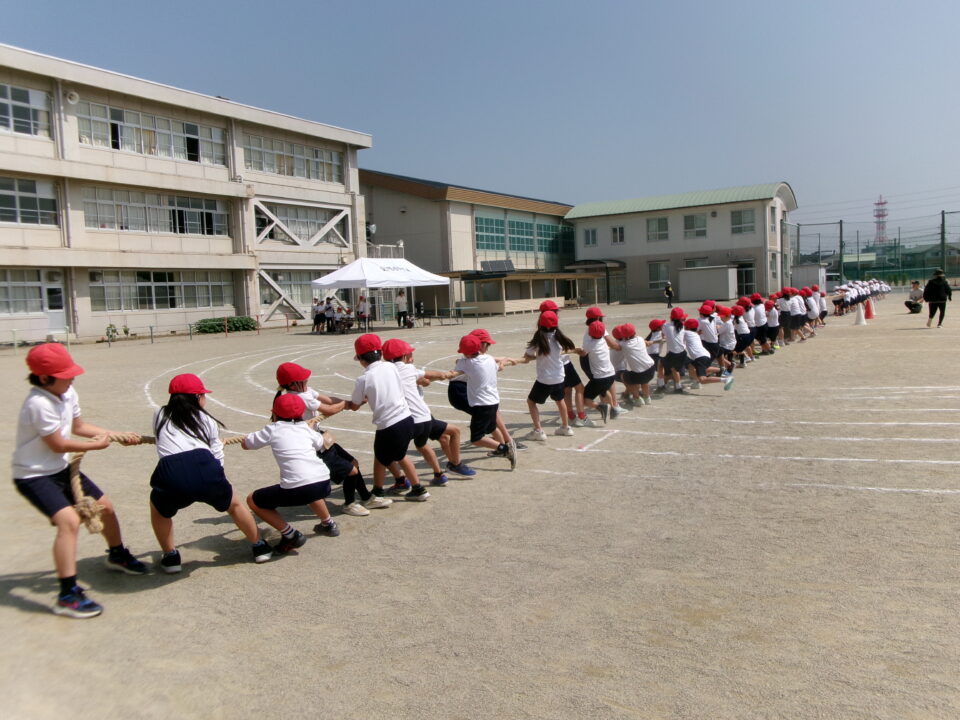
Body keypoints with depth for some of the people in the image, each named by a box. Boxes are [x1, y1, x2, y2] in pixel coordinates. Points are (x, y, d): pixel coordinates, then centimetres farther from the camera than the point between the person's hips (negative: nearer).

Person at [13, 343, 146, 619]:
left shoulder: (68, 393, -1)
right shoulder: (39, 404, -27)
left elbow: (78, 426, 14)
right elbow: (58, 445, -21)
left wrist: (119, 435, 10)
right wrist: (96, 445, -8)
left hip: (60, 469, 9)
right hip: (34, 476, -9)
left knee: (105, 507, 16)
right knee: (69, 521, -27)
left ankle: (118, 555, 43)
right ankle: (67, 596, -22)